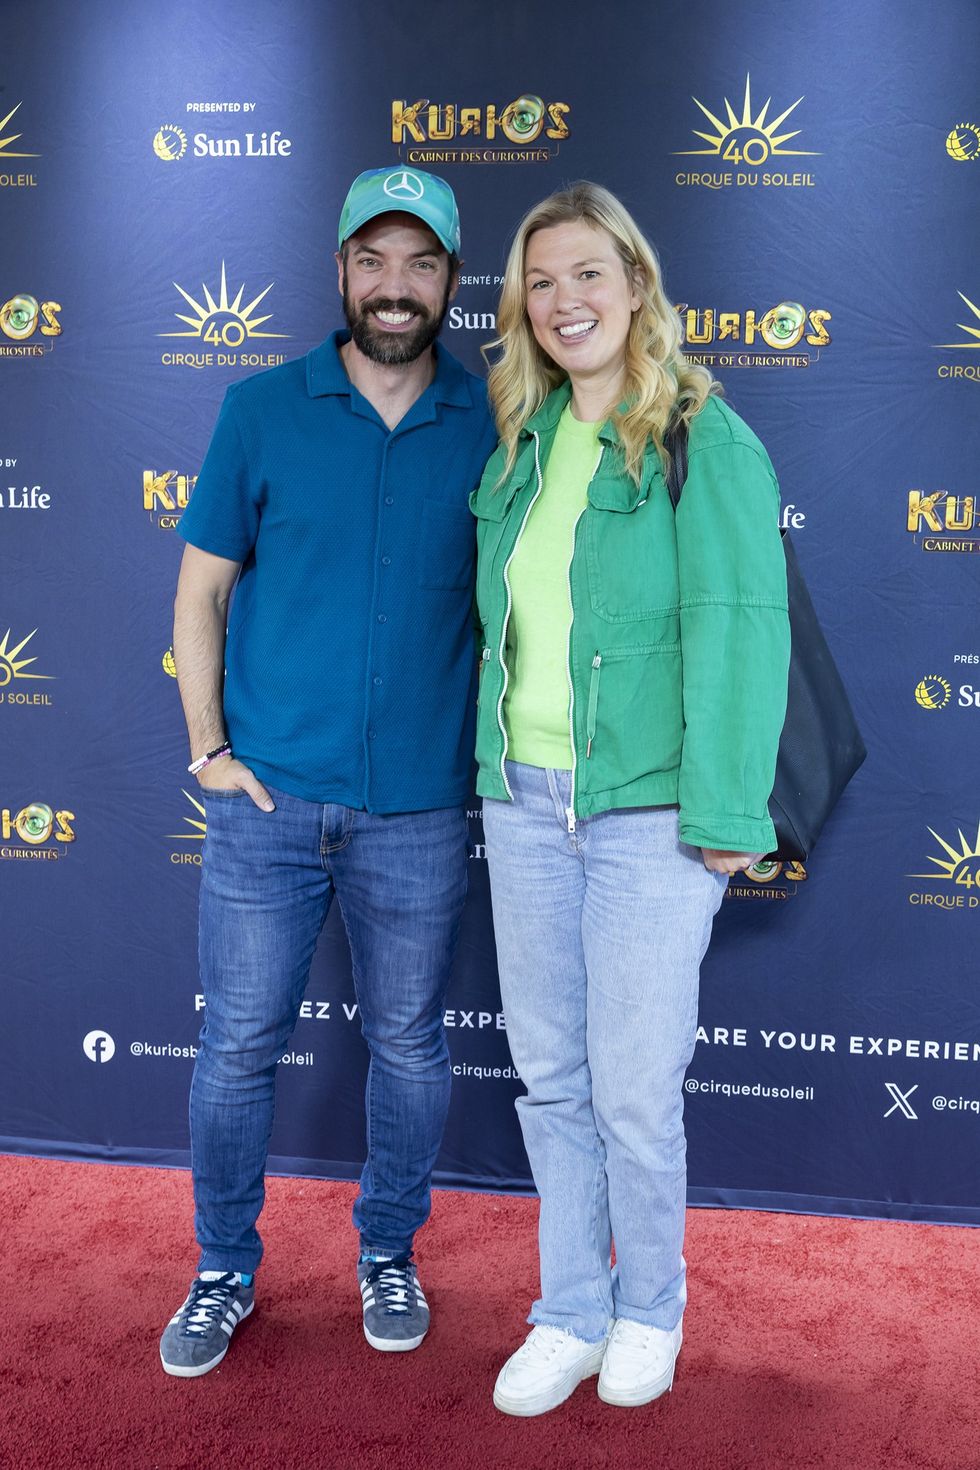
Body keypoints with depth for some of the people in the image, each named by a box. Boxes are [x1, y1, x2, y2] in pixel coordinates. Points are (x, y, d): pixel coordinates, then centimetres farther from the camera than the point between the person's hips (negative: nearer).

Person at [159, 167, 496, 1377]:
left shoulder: (490, 425, 1)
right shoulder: (263, 409, 0)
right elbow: (201, 589, 3)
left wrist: (493, 755, 2)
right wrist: (208, 748, -3)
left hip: (420, 810, 1)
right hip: (268, 795, 0)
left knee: (408, 1048, 13)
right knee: (236, 1046, 8)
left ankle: (387, 1254, 37)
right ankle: (224, 1271, 31)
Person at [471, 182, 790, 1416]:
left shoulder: (707, 443, -8)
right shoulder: (522, 444, 10)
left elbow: (739, 632, -13)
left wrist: (724, 815, -16)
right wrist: (496, 774, 11)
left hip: (647, 812, -5)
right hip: (523, 804, 6)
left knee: (635, 1090, 4)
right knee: (551, 1080, 13)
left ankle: (649, 1308, 30)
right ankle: (571, 1313, 31)